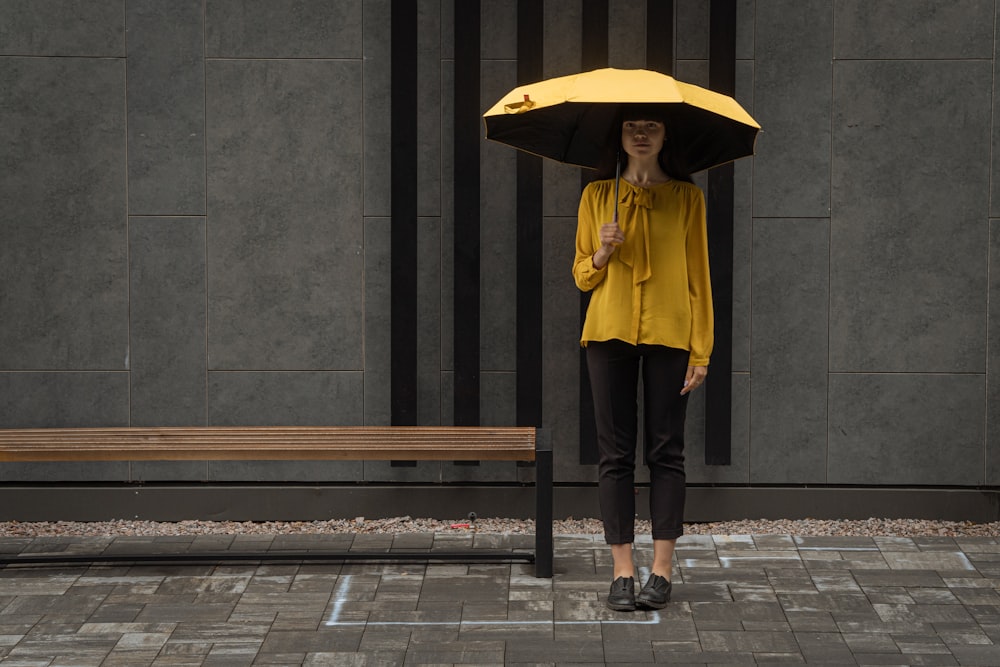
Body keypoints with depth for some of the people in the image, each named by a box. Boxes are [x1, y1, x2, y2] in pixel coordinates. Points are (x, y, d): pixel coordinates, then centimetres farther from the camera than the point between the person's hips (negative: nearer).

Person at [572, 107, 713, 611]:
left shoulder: (686, 196, 6)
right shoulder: (597, 195, 10)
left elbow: (698, 275, 4)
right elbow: (581, 276, 13)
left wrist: (701, 349, -3)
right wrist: (602, 254, -10)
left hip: (669, 333, -1)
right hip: (609, 330, 1)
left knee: (665, 450, 0)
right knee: (615, 452, -1)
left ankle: (662, 569, 4)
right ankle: (622, 570, 2)